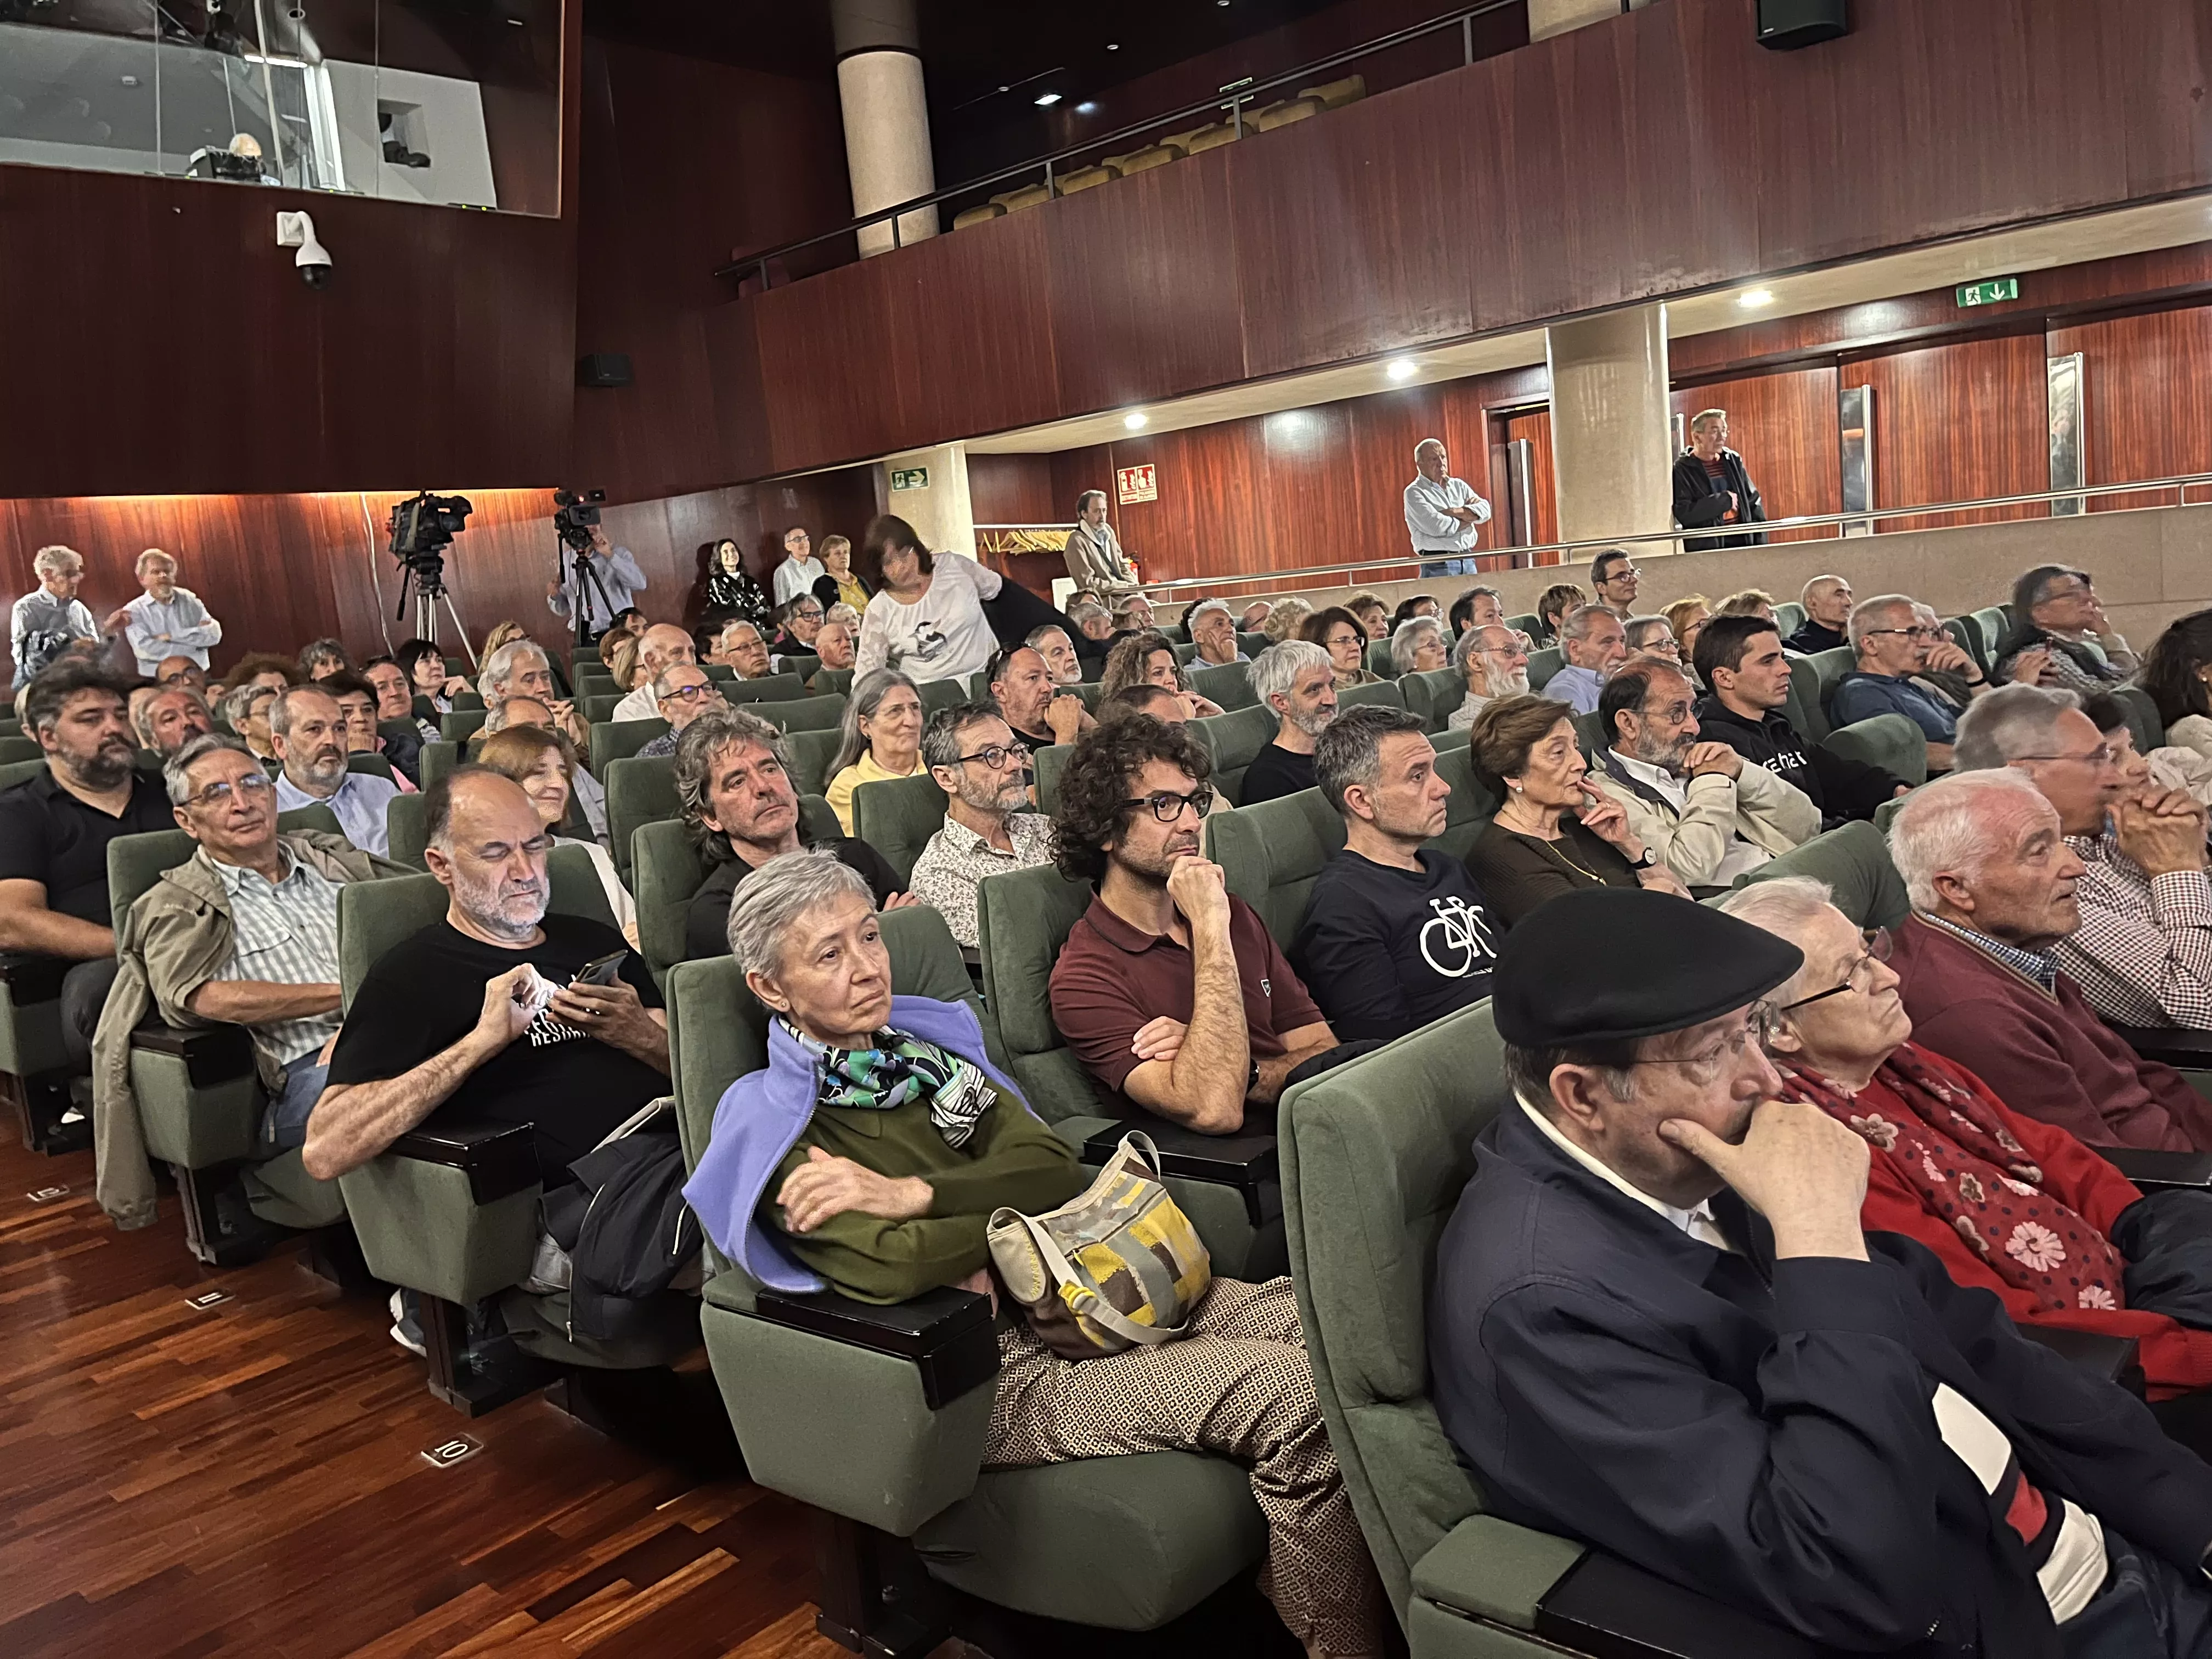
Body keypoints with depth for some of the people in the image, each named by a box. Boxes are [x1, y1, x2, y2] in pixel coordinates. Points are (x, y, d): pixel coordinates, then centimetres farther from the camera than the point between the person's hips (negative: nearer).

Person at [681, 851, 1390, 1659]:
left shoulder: (930, 1039, 16)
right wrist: (1012, 1209, -4)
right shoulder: (775, 1130, -2)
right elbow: (888, 1265, -19)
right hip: (1004, 1364, -6)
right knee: (1297, 1398, -24)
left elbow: (1061, 1171, 3)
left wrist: (915, 1193, -10)